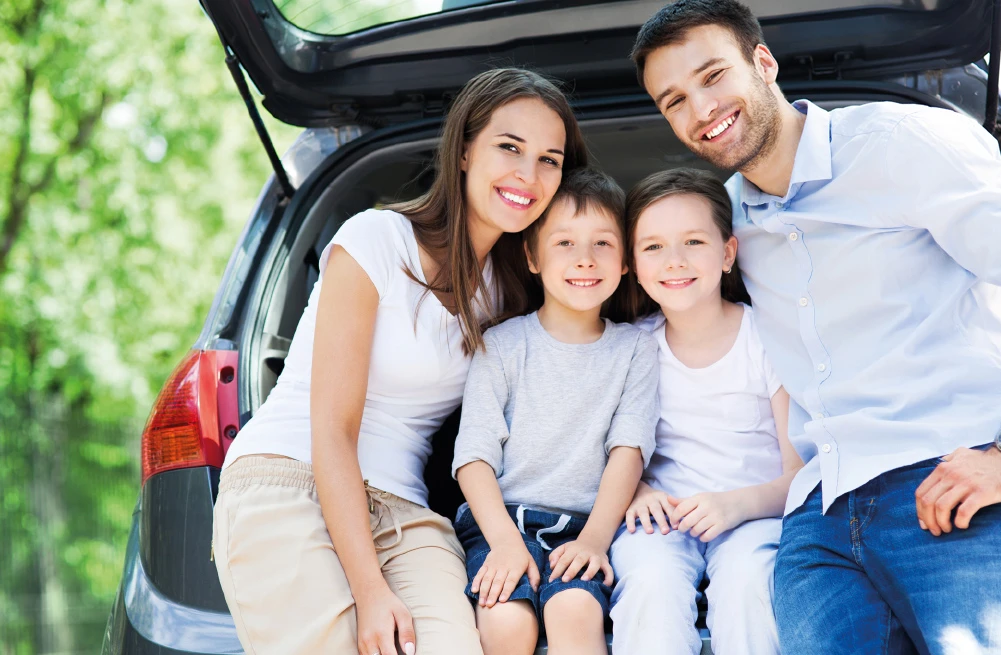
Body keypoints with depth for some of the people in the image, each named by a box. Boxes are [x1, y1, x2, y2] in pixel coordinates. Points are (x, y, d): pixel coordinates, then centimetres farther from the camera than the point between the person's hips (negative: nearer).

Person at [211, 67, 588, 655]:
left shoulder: (511, 284, 12)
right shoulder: (376, 241, -6)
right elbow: (332, 429, -11)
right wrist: (371, 589, -17)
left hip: (402, 512, 4)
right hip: (287, 483, -4)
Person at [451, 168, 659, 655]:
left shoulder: (633, 348, 11)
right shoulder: (501, 344, 7)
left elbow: (629, 447, 2)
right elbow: (474, 453, 1)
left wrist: (595, 538, -12)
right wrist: (504, 539, -14)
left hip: (584, 525, 1)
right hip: (498, 518, 0)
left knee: (576, 609, -30)